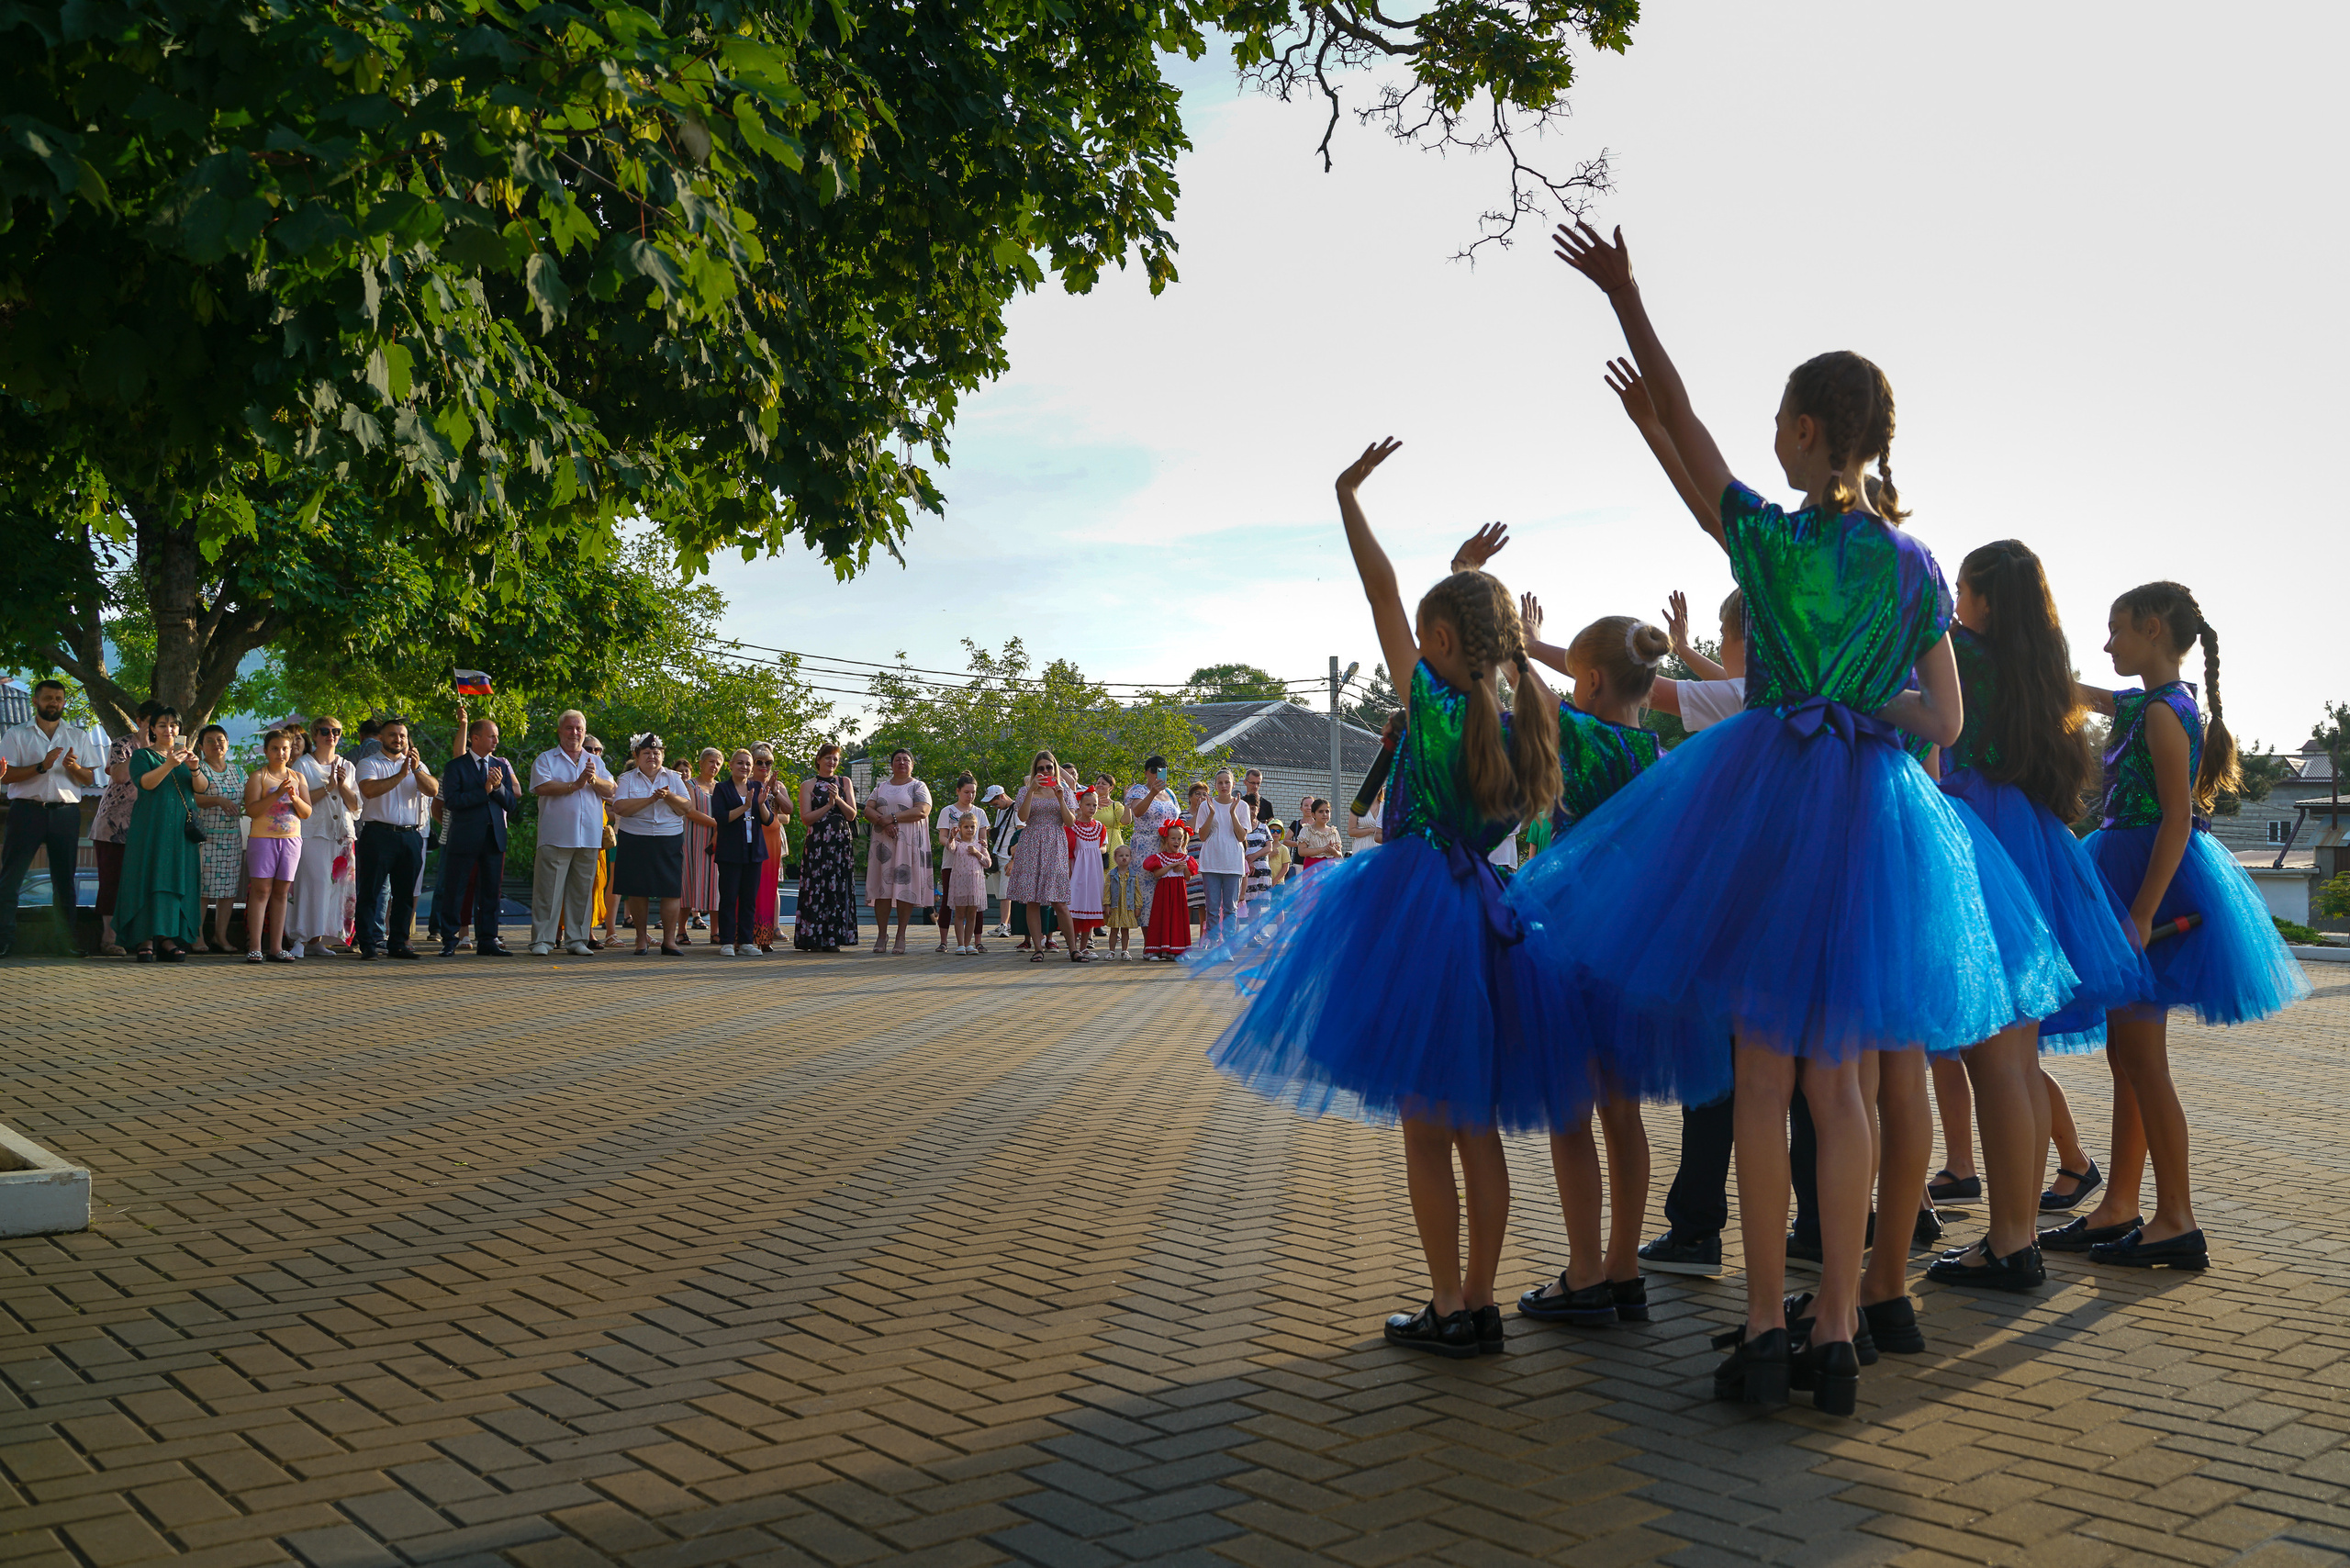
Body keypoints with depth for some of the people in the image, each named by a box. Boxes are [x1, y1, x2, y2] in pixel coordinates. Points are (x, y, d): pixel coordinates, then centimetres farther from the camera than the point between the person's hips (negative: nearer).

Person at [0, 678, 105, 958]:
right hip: (27, 809, -2)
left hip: (65, 811, 2)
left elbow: (90, 779, 11)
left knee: (65, 878, 5)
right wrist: (42, 766, -16)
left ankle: (68, 938, 9)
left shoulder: (79, 736, 15)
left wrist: (74, 767, -10)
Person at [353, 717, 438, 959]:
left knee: (406, 892, 5)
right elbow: (370, 789, -14)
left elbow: (433, 790, 0)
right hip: (378, 834, -4)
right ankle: (369, 943, -2)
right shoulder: (369, 764, 6)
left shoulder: (418, 766, 17)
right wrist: (401, 775, -17)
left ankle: (398, 943, 12)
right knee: (372, 889, -5)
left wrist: (416, 769, -14)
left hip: (411, 836, 4)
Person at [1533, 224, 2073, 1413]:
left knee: (1765, 1079, 2)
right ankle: (1834, 1333, 11)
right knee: (1841, 1084, 7)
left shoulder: (1768, 538, -6)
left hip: (1770, 797, -4)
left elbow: (1682, 427, 6)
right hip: (1879, 814, 4)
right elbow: (1944, 721, 7)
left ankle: (1766, 1330, 4)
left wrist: (1623, 298, 14)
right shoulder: (1917, 564, 5)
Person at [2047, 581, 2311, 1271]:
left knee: (2143, 1061, -6)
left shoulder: (2165, 713, -14)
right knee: (2125, 1057, 11)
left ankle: (2177, 1222, -1)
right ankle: (2118, 1207, 18)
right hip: (2128, 877, 9)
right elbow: (2069, 690, 27)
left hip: (2151, 882, -9)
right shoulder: (2144, 704, 12)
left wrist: (2141, 913, -24)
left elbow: (2177, 820, -20)